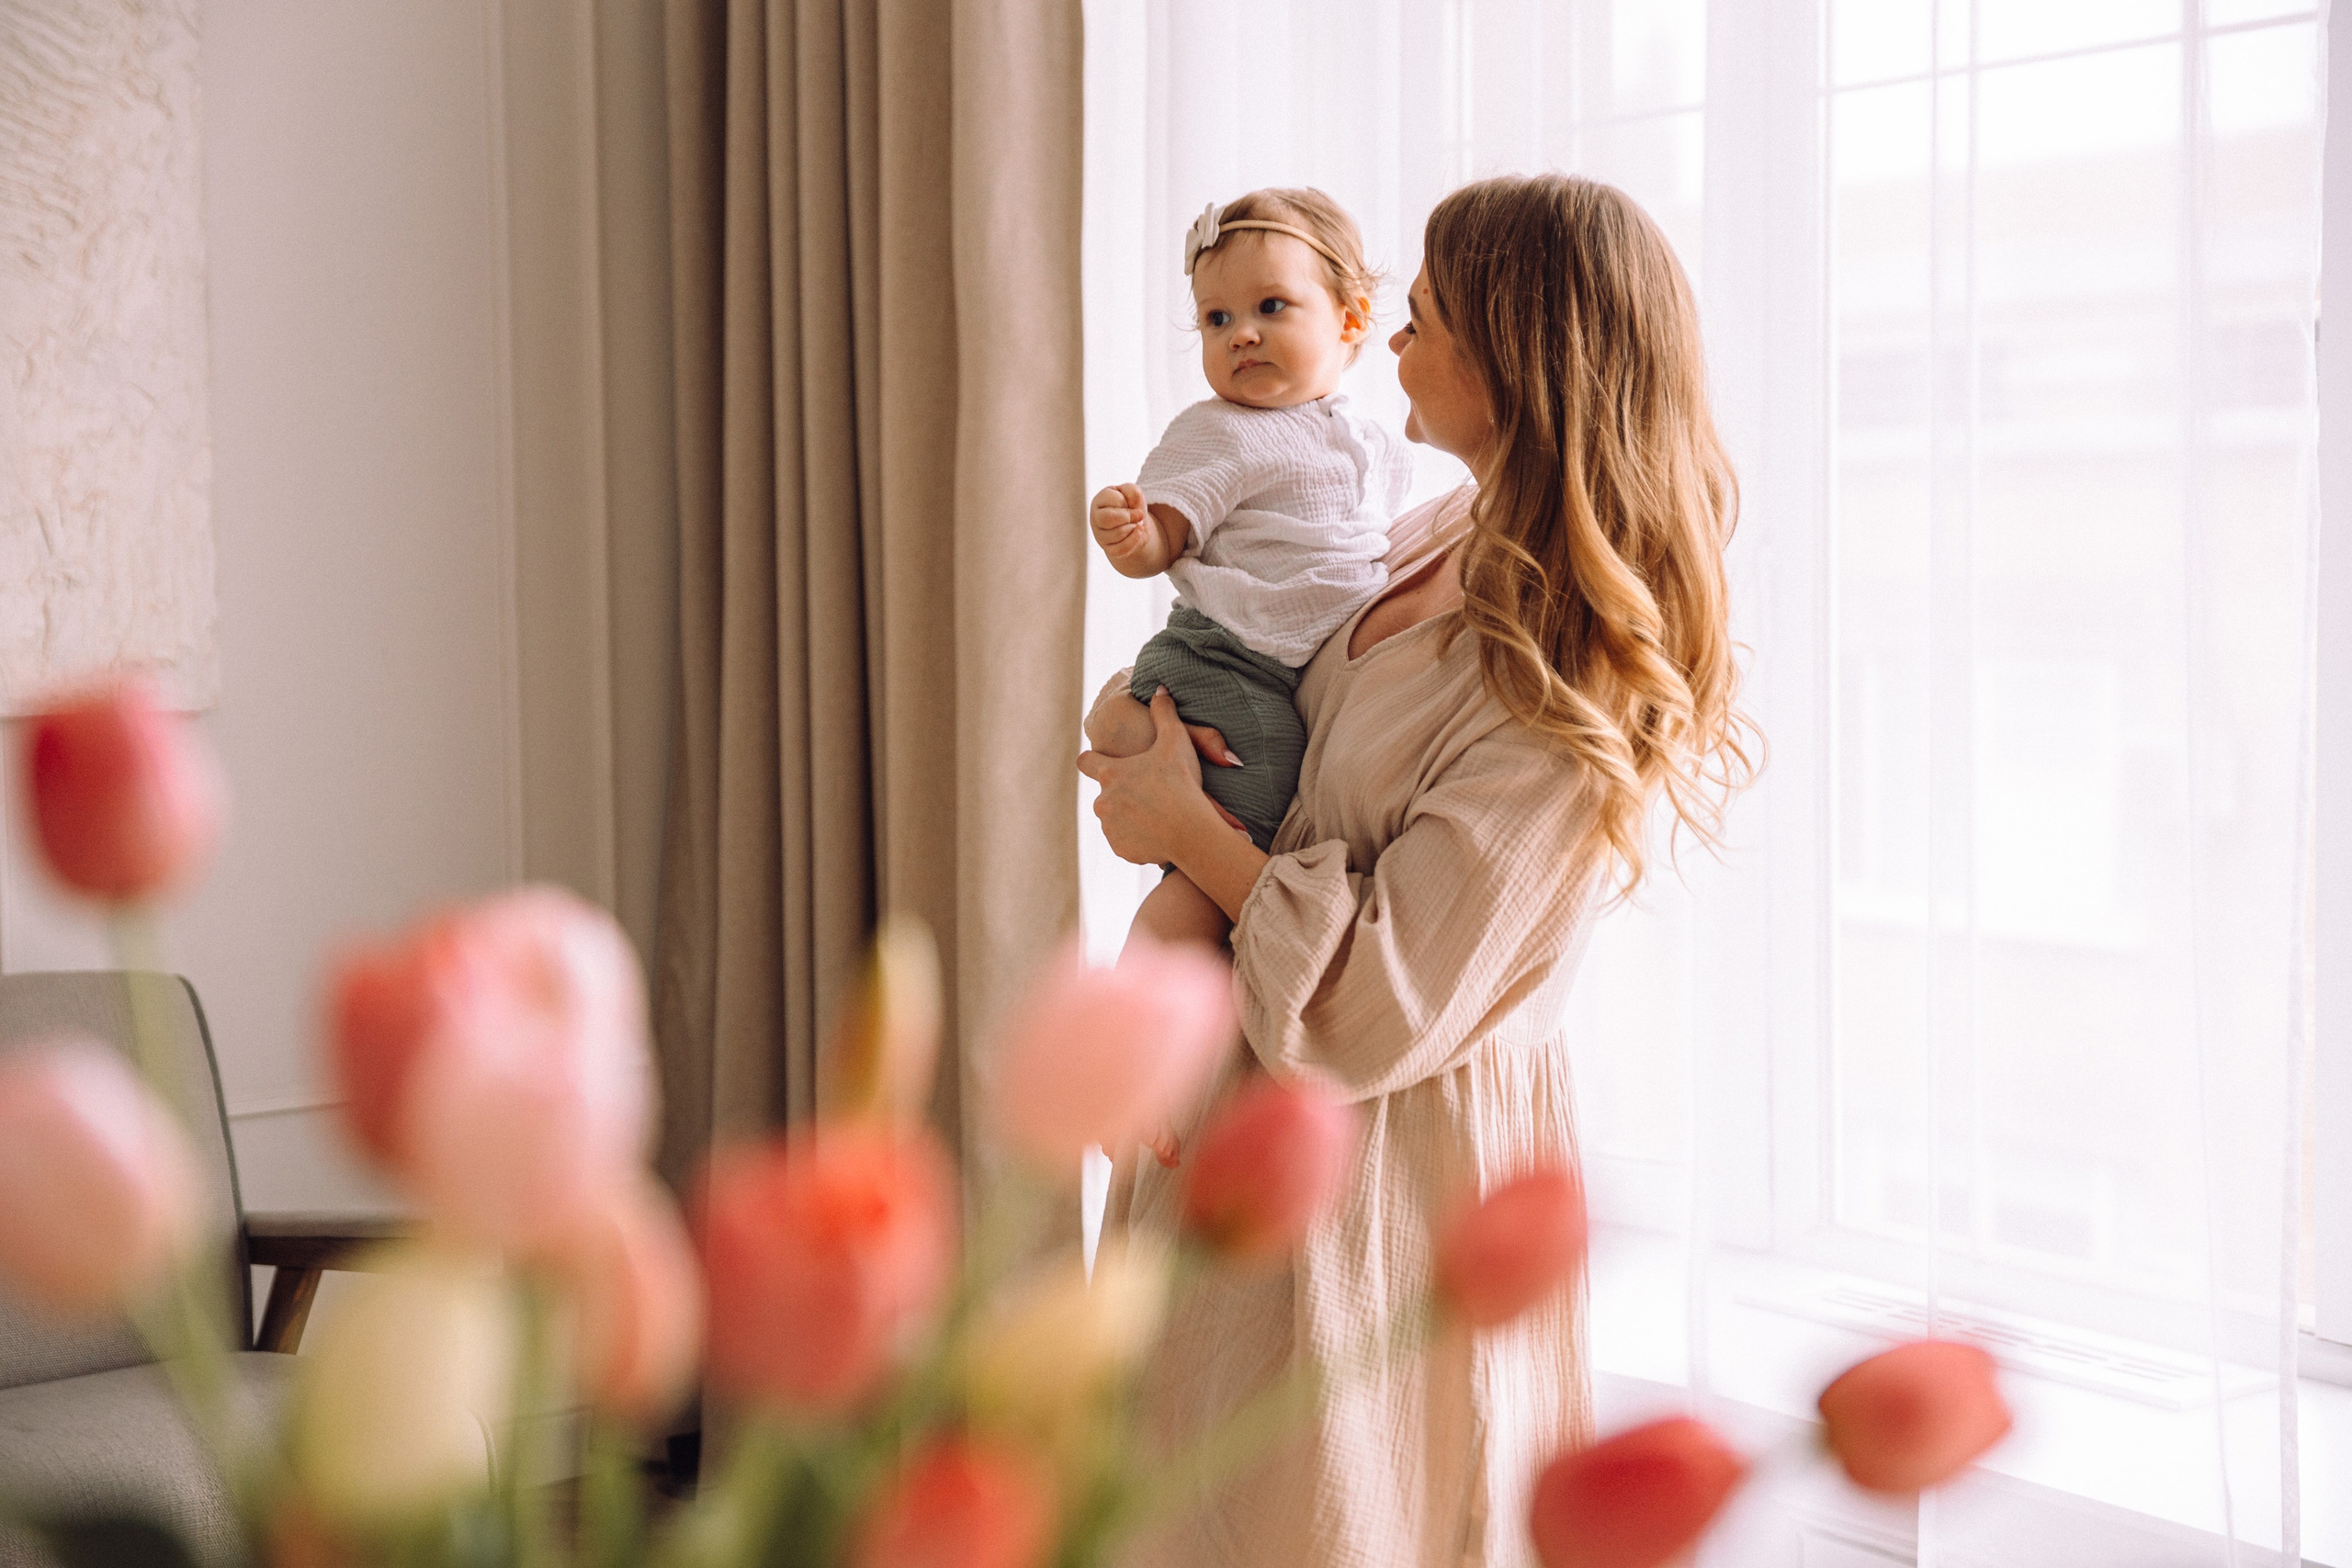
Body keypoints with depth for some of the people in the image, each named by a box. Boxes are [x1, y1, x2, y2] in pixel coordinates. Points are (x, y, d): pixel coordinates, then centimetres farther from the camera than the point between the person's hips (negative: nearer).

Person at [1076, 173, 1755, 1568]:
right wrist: (1143, 703, -4)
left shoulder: (1565, 710, -28)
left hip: (1385, 1153, -9)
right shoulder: (1458, 534, 0)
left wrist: (1188, 828, -15)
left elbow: (1373, 1016, -27)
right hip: (1281, 1119, 9)